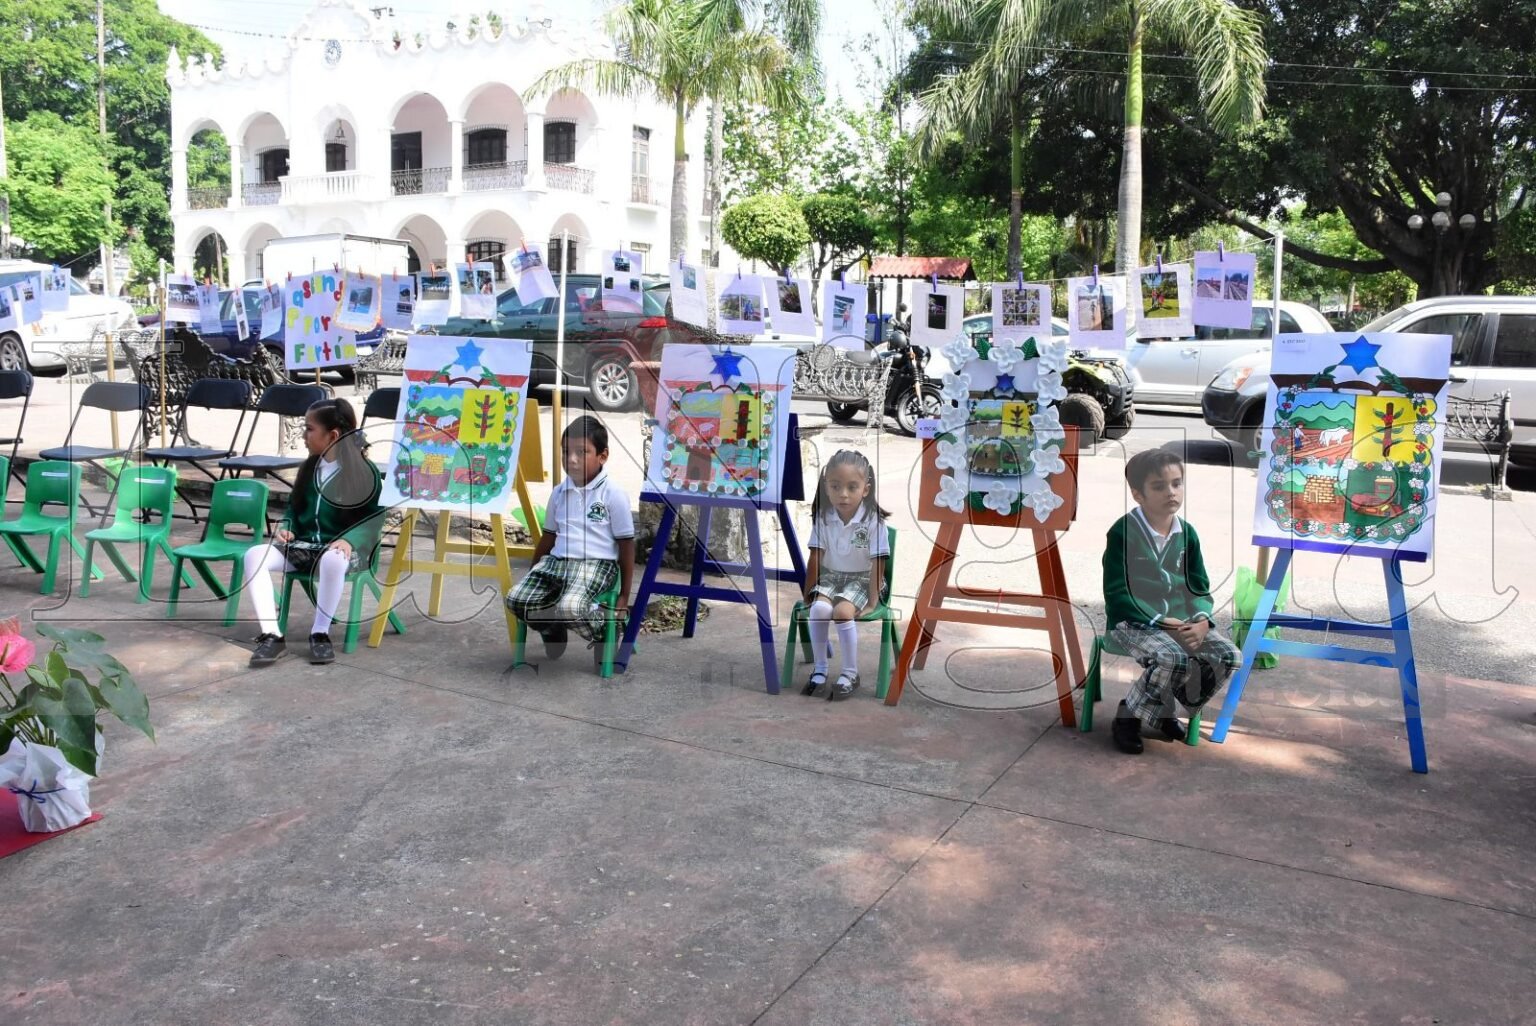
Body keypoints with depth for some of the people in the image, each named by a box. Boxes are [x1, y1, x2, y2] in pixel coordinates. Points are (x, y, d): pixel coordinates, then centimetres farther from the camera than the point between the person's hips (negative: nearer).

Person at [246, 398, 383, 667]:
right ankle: (271, 636, -25)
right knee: (254, 555, -21)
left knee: (332, 560, -43)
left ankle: (320, 634, -22)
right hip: (302, 546, 6)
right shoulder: (309, 467, 11)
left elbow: (374, 518, -13)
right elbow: (293, 507, 21)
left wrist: (350, 541, -28)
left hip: (340, 549, -6)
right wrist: (285, 529, 1)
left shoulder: (365, 471, -9)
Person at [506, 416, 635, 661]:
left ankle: (603, 633, 1)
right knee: (516, 600, -16)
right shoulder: (558, 492, 12)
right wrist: (532, 574, 26)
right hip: (556, 561, 6)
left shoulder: (614, 494, -5)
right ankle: (553, 631, 15)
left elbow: (626, 544, -2)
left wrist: (624, 595, -1)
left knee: (569, 608, -34)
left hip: (596, 564, -6)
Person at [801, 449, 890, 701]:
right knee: (819, 608, -26)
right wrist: (808, 593, -1)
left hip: (861, 579, -3)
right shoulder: (823, 517, -8)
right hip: (830, 577, 3)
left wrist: (872, 600, -14)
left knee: (843, 611, -29)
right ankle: (820, 668, -7)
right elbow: (816, 558, -2)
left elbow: (877, 564, -13)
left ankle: (851, 673, -11)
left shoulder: (873, 520, -18)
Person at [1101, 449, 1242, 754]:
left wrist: (1202, 620, -12)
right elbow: (1116, 595, -15)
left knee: (1229, 656, -14)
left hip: (1181, 619, 7)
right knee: (1173, 659, -34)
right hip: (1134, 620, -6)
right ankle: (1128, 717, -7)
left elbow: (1199, 588, 10)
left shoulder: (1187, 533, 7)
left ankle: (1165, 714, 7)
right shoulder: (1123, 532, -12)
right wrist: (1160, 623, -21)